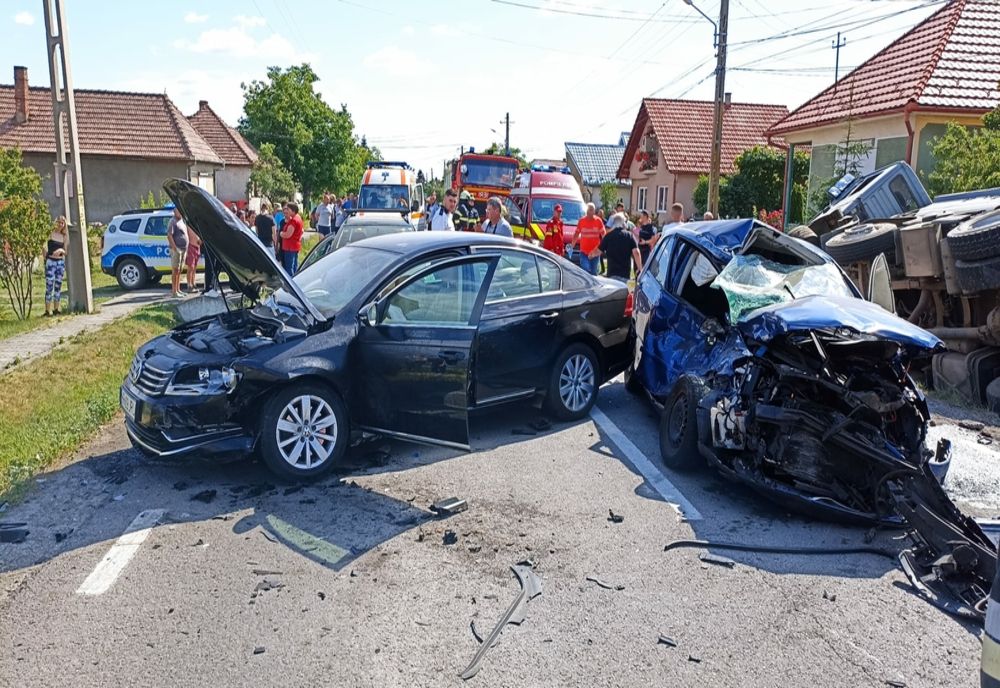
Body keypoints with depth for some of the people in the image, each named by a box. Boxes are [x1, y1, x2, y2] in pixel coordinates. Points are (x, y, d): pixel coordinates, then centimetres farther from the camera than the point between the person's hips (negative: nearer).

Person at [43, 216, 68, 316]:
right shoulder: (50, 233, -3)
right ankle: (47, 310, -4)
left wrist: (61, 250, -8)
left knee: (58, 286, 7)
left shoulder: (63, 236, 11)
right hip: (50, 261, -5)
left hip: (60, 262, 5)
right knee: (49, 287, -6)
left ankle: (56, 309, 14)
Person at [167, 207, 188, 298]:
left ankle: (178, 289, 19)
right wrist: (175, 248, -22)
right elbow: (169, 236, -16)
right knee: (175, 270, -8)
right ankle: (174, 291, -7)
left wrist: (186, 248, 15)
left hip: (184, 249, 9)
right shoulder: (173, 222, -8)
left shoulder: (182, 221, 18)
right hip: (177, 249, -9)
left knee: (180, 270, 13)